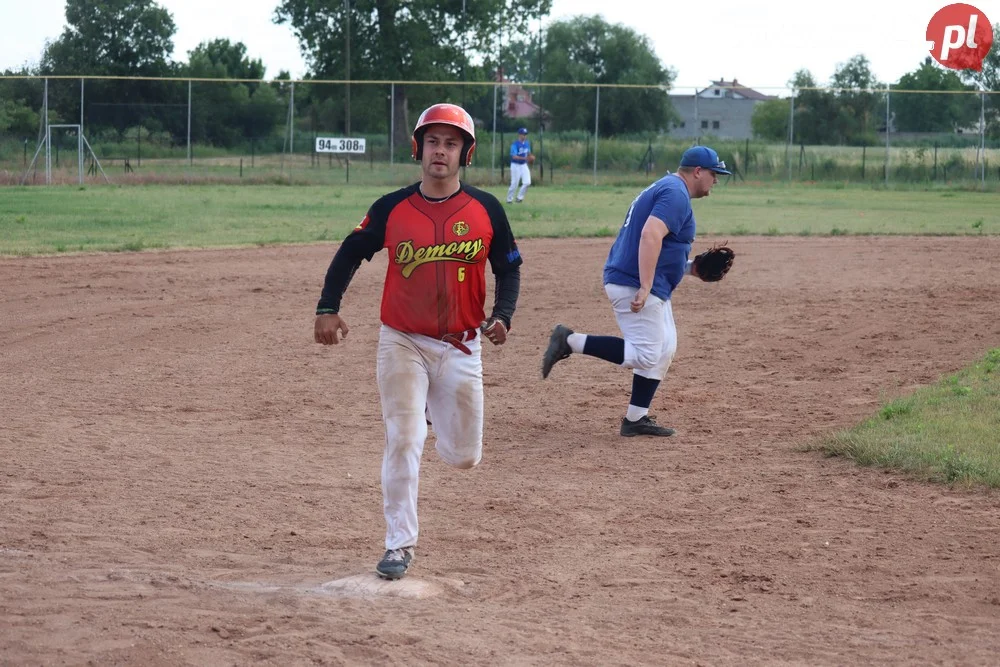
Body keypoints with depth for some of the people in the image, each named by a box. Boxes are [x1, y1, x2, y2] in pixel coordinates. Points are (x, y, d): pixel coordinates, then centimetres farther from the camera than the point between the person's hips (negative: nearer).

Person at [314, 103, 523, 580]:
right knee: (403, 442, -9)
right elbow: (350, 253, 6)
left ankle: (436, 412, 42)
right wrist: (328, 307, -5)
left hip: (461, 347, 1)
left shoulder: (486, 210, -4)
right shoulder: (392, 209, -5)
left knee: (464, 457, 7)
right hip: (402, 343, -1)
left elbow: (509, 268, 5)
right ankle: (400, 544, 2)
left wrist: (502, 316, -12)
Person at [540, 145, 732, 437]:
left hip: (639, 283, 11)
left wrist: (688, 267, 17)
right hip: (634, 285, -11)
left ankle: (635, 419, 14)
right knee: (645, 355, -12)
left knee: (665, 348, 14)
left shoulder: (663, 189, 22)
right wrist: (645, 288, -31)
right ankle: (570, 341, -9)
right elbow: (650, 235, -26)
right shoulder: (676, 194, -12)